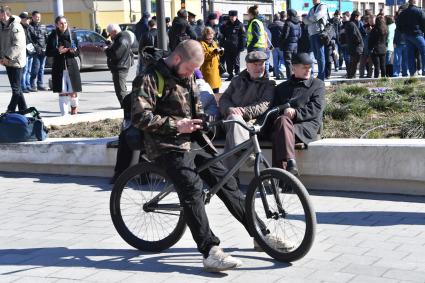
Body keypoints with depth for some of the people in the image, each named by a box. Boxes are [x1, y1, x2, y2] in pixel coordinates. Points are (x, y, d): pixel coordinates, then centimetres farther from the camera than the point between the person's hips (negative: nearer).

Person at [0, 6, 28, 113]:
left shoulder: (15, 27, -15)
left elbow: (18, 45, -22)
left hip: (15, 61, -9)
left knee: (16, 88, -2)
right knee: (16, 88, 13)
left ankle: (10, 110, 1)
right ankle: (23, 109, 21)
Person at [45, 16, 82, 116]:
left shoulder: (71, 35, 4)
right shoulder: (53, 36, 1)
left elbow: (77, 52, 8)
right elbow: (48, 53, 1)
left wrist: (73, 51, -14)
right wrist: (58, 51, -15)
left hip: (71, 66, 1)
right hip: (59, 67, -1)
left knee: (73, 91, 0)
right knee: (62, 92, -1)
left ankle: (74, 108, 27)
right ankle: (64, 114, 6)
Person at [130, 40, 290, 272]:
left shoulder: (187, 78, 18)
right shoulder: (150, 79, -9)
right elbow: (140, 117, -17)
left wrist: (201, 120, 9)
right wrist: (176, 125, -19)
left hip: (190, 143, 8)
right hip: (167, 147, -8)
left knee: (225, 180, 2)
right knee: (192, 188, -28)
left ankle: (261, 233, 11)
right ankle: (210, 251, -32)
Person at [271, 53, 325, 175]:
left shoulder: (317, 84, 19)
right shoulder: (281, 87, 29)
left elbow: (317, 108, 3)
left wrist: (296, 113, -13)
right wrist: (284, 111, -6)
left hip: (306, 126, -3)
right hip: (284, 124, 3)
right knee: (282, 120, -36)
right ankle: (290, 163, -47)